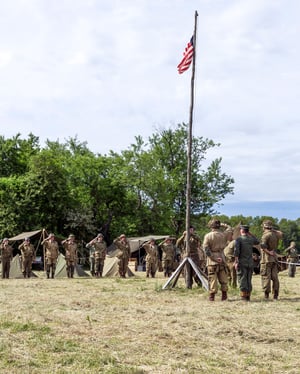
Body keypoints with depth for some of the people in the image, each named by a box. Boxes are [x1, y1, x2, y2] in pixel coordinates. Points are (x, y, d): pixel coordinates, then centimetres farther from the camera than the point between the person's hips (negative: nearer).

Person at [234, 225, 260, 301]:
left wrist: (236, 262, -14)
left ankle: (243, 296, -6)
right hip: (250, 263, 5)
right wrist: (250, 234, 23)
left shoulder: (238, 239, -8)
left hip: (242, 263, -4)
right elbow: (257, 242, 30)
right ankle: (248, 296, 11)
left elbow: (236, 251, -17)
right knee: (249, 280, 10)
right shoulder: (251, 239, 6)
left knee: (242, 280, -2)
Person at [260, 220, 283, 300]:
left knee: (266, 277, -5)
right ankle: (275, 295, 9)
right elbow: (280, 233, 31)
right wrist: (273, 230, 23)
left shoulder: (266, 235, -14)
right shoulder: (276, 234, 7)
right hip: (274, 258, 7)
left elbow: (262, 245, -28)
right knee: (275, 277, 8)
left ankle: (266, 295, -7)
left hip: (266, 259, -7)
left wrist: (268, 252, -18)